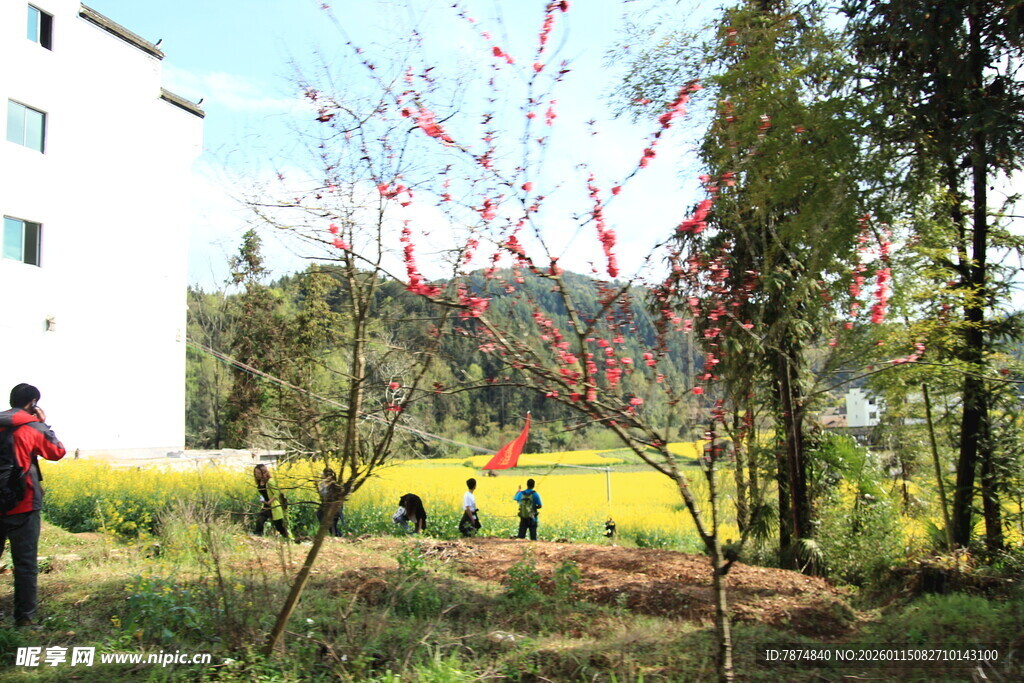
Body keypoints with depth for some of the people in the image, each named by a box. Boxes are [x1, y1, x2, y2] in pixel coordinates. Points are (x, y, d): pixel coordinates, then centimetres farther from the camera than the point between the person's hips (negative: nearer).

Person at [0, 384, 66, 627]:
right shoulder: (33, 428, -7)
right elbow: (58, 452, 6)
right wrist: (44, 425, 10)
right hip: (22, 505, -4)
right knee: (25, 563, 3)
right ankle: (24, 617, 7)